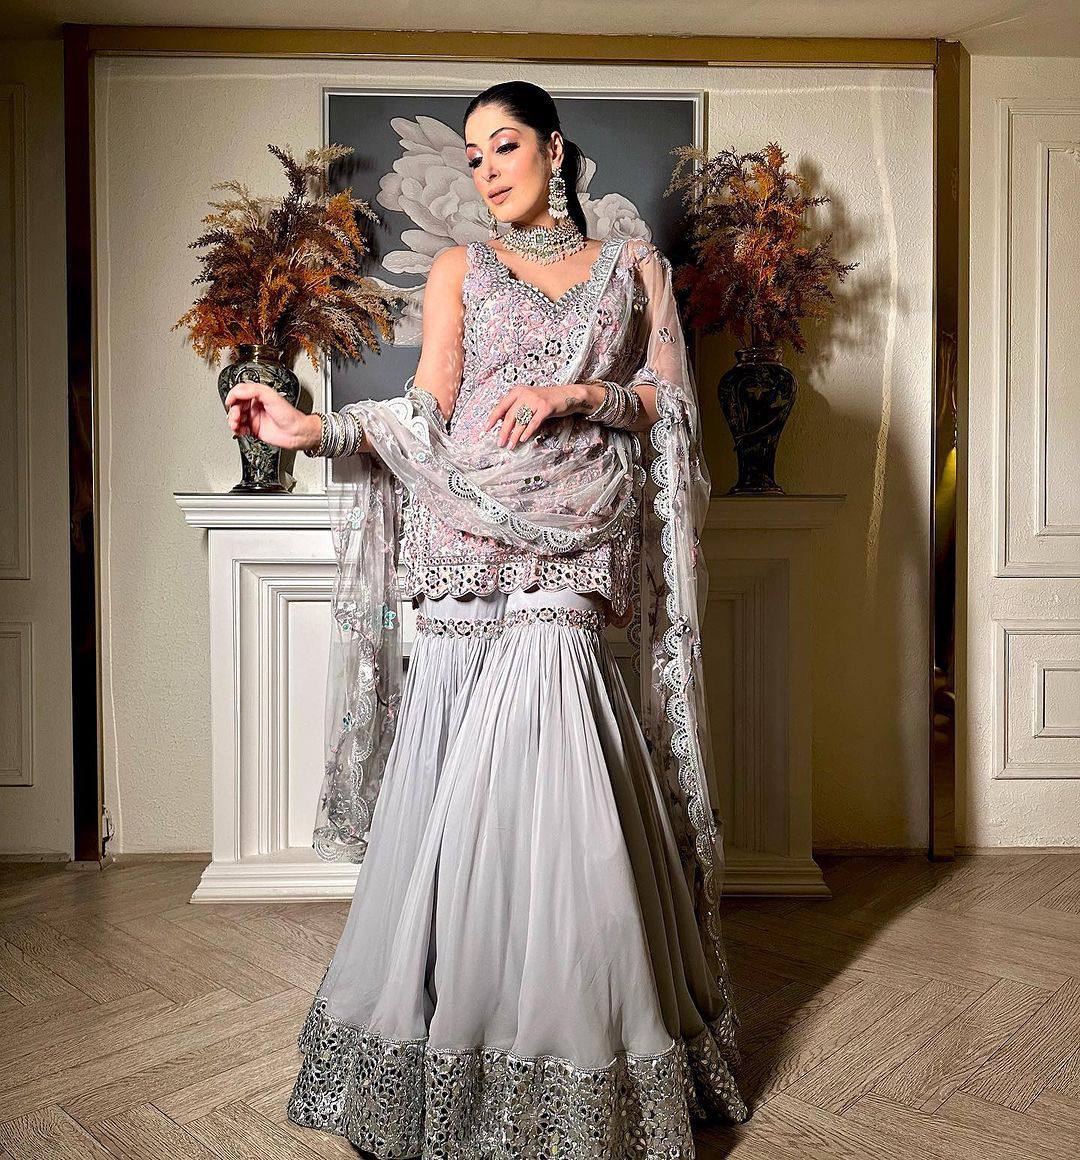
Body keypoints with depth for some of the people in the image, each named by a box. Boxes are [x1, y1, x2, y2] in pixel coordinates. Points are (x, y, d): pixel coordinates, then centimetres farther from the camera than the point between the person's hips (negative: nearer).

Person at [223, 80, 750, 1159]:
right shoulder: (460, 268, 18)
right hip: (470, 534, 1)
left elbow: (672, 401, 10)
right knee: (462, 803, -4)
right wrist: (312, 429, -12)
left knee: (543, 807, -8)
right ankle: (446, 1048, 13)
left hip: (571, 548, -1)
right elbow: (428, 412, 3)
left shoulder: (631, 262, 19)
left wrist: (578, 393, -7)